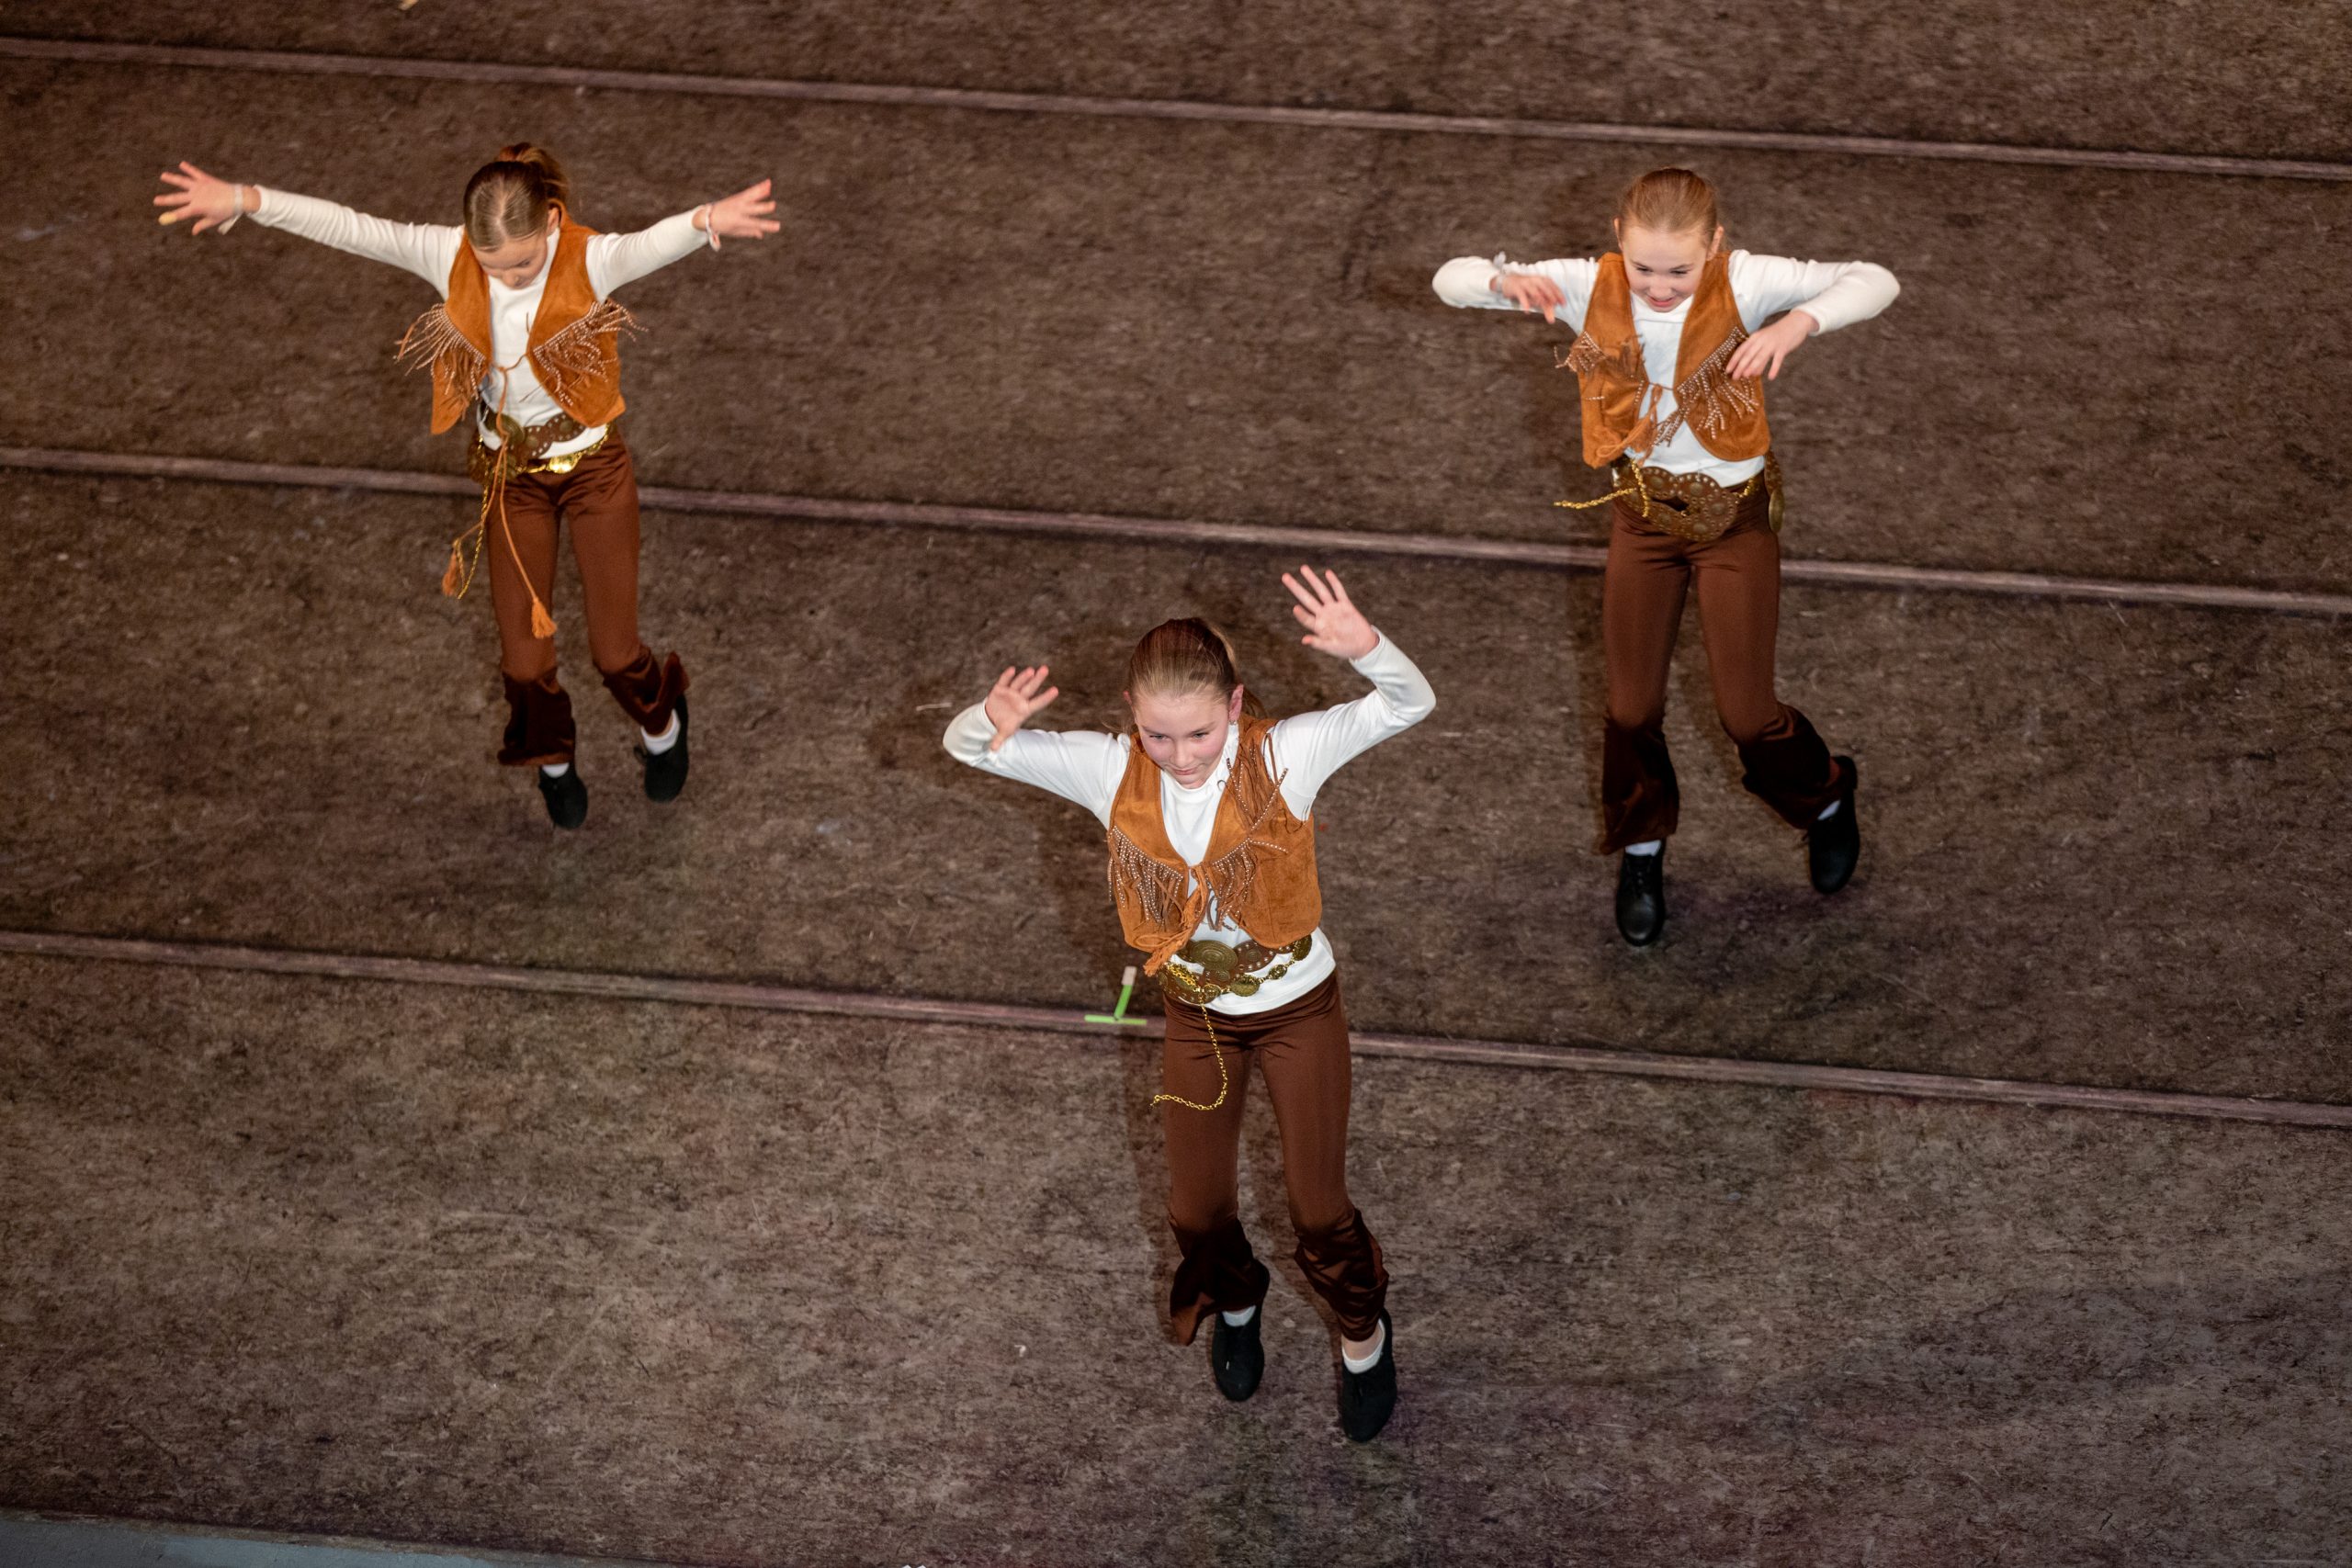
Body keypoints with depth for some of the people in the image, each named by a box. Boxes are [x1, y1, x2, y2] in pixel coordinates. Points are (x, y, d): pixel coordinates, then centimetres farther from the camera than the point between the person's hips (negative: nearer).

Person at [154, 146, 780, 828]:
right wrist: (244, 201, -35)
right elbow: (348, 228, -22)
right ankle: (553, 759, 45)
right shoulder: (450, 255, -19)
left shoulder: (592, 260, -29)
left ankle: (660, 723, 47)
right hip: (509, 474, 3)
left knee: (615, 651, 10)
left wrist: (708, 221, -75)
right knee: (524, 660, 11)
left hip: (593, 467, -2)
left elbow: (656, 243, -51)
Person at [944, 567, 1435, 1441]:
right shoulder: (1111, 771, -22)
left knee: (1319, 1209, 8)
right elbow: (966, 747, -20)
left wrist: (1363, 647, -57)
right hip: (1196, 1015, 2)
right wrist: (995, 721, -46)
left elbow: (1409, 705, -34)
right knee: (1197, 1212, 15)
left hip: (1298, 1006, -2)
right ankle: (1235, 1305, 51)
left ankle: (1363, 1331, 40)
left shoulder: (1284, 754, -27)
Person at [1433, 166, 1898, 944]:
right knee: (1632, 706, 11)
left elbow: (1874, 282, -28)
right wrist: (1508, 281, -39)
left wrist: (1800, 322, -47)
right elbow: (1452, 280, -15)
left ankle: (1823, 798, 38)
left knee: (1746, 710, 4)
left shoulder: (1745, 283, -22)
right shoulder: (1591, 288, -17)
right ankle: (1641, 851, 39)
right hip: (1642, 512, 2)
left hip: (1736, 516, -2)